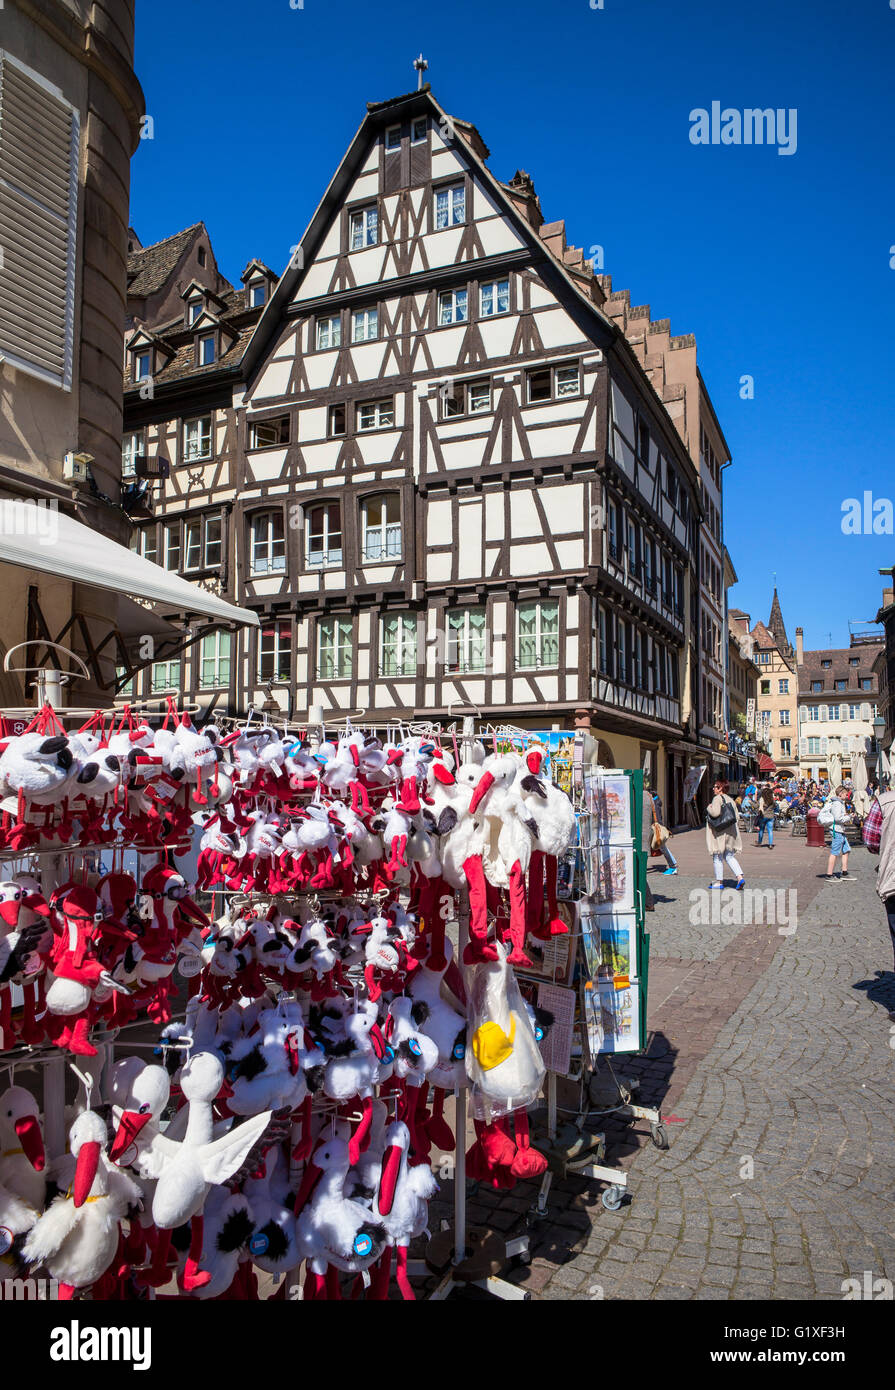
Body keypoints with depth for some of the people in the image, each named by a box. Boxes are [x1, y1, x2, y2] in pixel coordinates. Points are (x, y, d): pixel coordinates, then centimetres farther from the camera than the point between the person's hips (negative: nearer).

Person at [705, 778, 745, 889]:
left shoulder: (717, 798, -12)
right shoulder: (731, 800, 11)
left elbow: (715, 813, -26)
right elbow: (737, 817, 11)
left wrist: (709, 808, -6)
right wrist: (735, 831, 19)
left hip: (719, 833, -7)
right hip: (730, 832, 7)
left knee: (717, 857, 3)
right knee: (729, 856, 14)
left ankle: (719, 881, 9)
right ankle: (740, 876, -1)